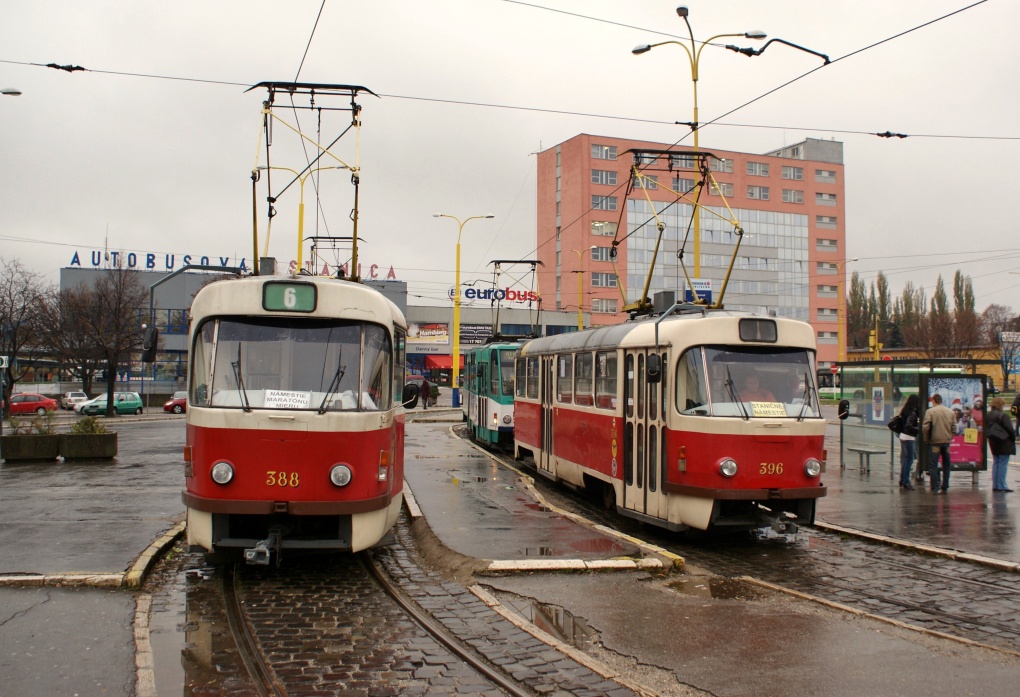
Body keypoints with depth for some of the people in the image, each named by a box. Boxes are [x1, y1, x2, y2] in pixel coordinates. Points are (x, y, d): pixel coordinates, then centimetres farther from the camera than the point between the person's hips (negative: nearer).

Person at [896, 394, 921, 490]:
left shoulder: (905, 411, 10)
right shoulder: (912, 413, -16)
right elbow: (908, 426, -26)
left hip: (903, 436, 9)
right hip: (908, 438, -9)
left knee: (904, 459, 14)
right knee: (909, 459, -4)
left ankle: (902, 480, 20)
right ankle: (906, 481, -3)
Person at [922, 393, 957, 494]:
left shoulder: (930, 411, -8)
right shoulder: (951, 412, 5)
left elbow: (925, 427, -13)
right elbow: (954, 428, 5)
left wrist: (927, 438, 1)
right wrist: (950, 437, 16)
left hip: (935, 441, -4)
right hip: (947, 441, 4)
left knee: (933, 465, 1)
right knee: (946, 465, 14)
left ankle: (935, 488, -3)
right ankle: (945, 488, 17)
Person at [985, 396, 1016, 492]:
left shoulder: (988, 416, 7)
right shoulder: (1002, 415, -18)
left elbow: (986, 430, 12)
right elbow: (1009, 429, -18)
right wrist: (1013, 437, -2)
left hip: (993, 443, 8)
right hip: (1004, 443, -8)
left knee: (996, 463, 13)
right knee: (1003, 464, -3)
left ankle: (995, 485, 15)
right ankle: (1001, 485, -2)